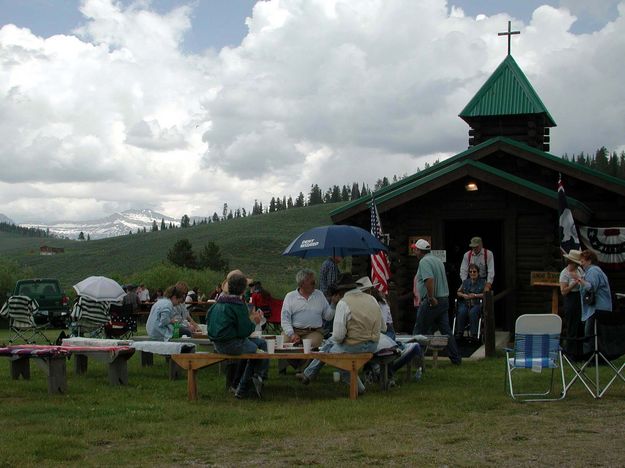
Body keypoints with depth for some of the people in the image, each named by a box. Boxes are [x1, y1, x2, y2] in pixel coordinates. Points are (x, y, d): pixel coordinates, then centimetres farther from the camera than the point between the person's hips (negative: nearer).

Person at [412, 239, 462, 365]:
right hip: (444, 299, 8)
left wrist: (431, 298, -23)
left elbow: (429, 279, -27)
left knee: (419, 330, 1)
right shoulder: (438, 260, 15)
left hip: (432, 301, -8)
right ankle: (456, 358, 10)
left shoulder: (424, 261, -13)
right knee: (445, 330, 10)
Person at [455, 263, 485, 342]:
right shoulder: (465, 282, 21)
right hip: (465, 303, 3)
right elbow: (458, 292, 19)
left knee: (473, 312, -36)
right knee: (461, 312, -32)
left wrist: (475, 295, -10)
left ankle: (473, 334, -36)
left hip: (477, 304, -3)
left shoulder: (482, 282, 11)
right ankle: (459, 333, -26)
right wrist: (463, 295, -3)